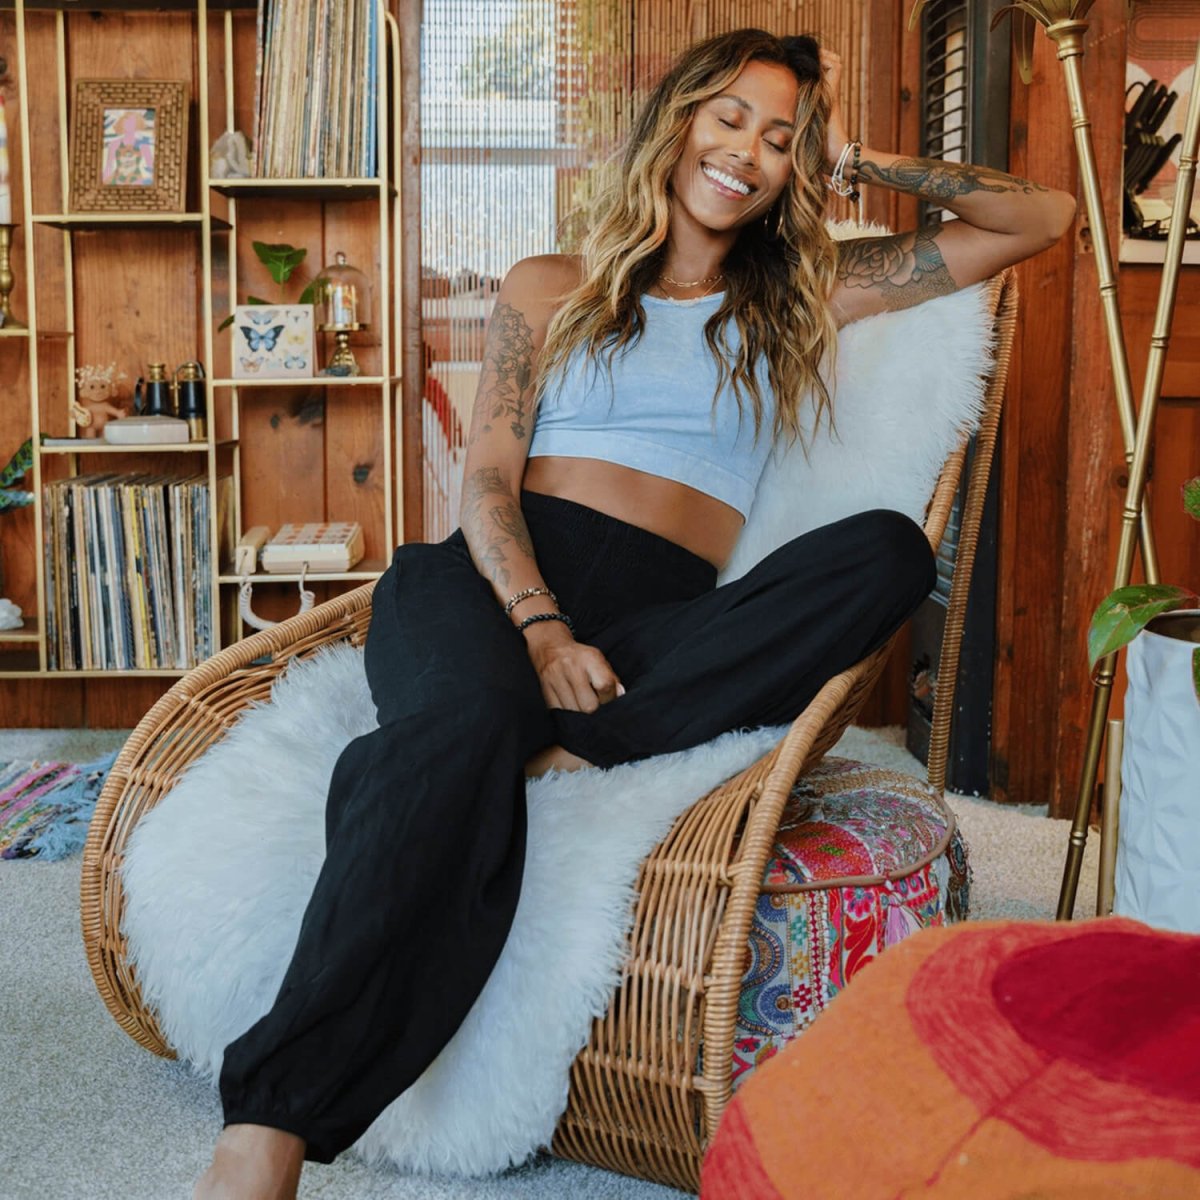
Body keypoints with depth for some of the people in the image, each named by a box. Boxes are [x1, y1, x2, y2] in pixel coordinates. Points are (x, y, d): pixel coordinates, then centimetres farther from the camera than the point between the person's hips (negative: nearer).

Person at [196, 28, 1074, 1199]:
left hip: (657, 627, 2)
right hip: (495, 583, -1)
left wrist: (864, 159, 21)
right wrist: (541, 628, -13)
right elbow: (486, 484, 6)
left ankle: (550, 741, -34)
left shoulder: (800, 297, 25)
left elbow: (1044, 218, 27)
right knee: (471, 710, -38)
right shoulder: (551, 288, 20)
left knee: (890, 550, -25)